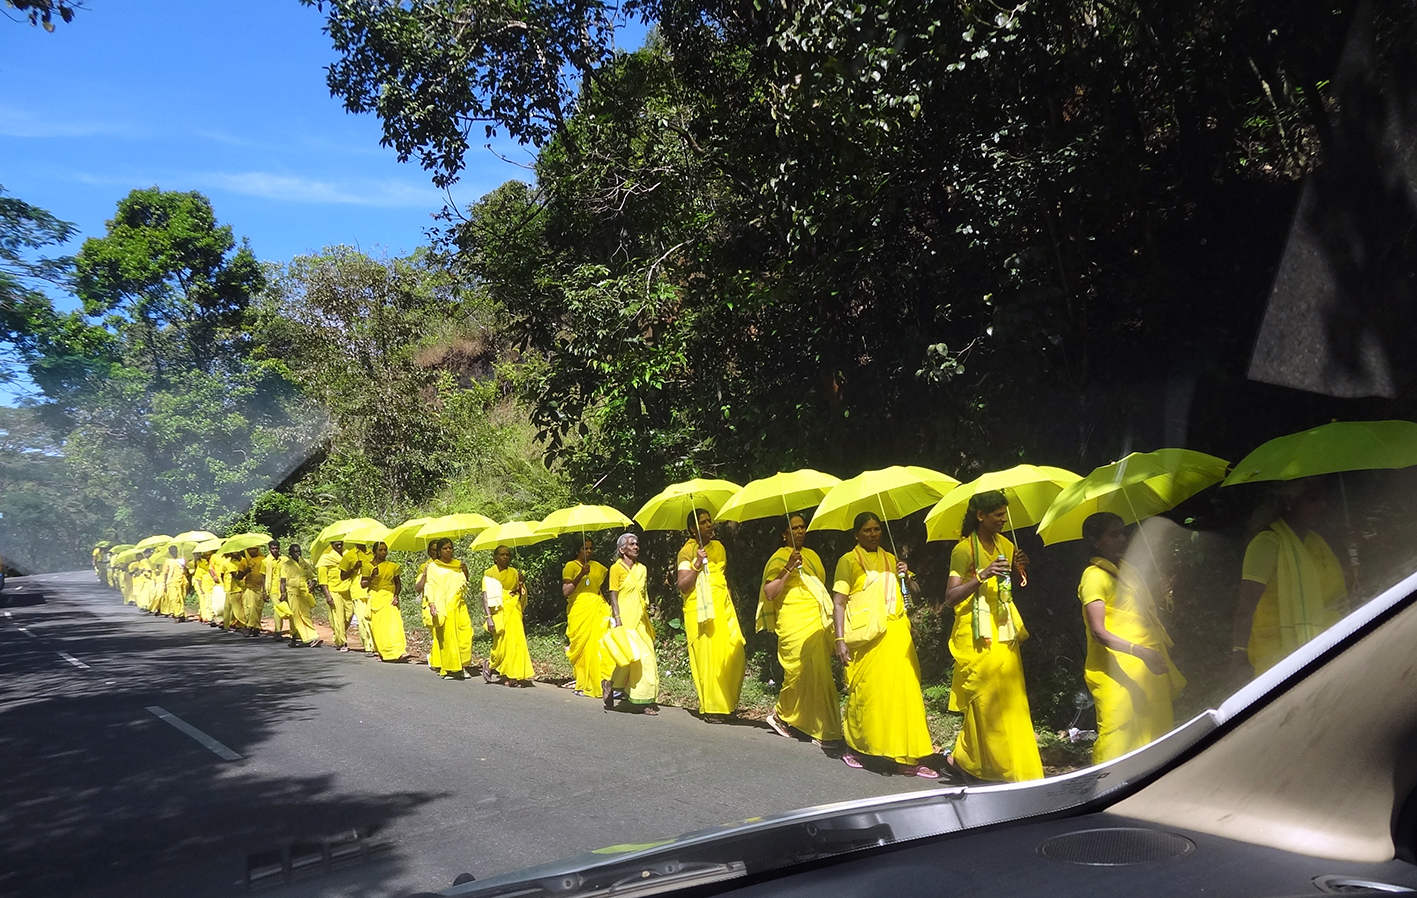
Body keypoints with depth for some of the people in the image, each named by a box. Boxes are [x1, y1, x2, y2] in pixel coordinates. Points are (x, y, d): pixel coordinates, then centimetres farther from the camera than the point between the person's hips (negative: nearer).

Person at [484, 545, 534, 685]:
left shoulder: (514, 573, 13)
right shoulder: (490, 574, -1)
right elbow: (486, 597, -9)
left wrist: (522, 584, 2)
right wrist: (489, 617, -17)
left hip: (514, 612, 4)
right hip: (499, 612, -4)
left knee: (516, 642, -5)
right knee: (502, 645, -6)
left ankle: (511, 676, 2)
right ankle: (489, 665, 24)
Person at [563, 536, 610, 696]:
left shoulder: (598, 567, 16)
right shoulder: (571, 566, 1)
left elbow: (603, 586, 28)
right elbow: (565, 591, -8)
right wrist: (581, 574, -15)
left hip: (597, 609, 4)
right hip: (579, 610, -4)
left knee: (599, 645, -6)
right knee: (582, 646, -5)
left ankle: (600, 683, -4)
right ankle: (582, 685, 3)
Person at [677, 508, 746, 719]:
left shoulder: (718, 547, 15)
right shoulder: (687, 551, -3)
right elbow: (683, 586, -11)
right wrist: (697, 564, -19)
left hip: (723, 607, 6)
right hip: (701, 611, -6)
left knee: (735, 656, -2)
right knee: (708, 657, -8)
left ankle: (728, 703, 11)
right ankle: (711, 708, 0)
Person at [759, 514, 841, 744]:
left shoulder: (812, 555, 18)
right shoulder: (779, 559, -4)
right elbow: (769, 594, -14)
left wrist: (830, 619, 21)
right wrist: (788, 568, -21)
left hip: (819, 622, 7)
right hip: (795, 624, -7)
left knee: (820, 672, 4)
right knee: (803, 672, -10)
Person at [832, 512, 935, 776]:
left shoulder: (891, 559, 18)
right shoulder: (848, 561, 3)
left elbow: (915, 593, 21)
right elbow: (838, 602, -4)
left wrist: (906, 578, -1)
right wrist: (840, 639, -14)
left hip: (897, 635, 4)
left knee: (904, 691, -1)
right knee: (865, 693, -1)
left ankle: (907, 757, 1)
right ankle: (855, 749, 18)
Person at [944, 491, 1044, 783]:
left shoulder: (1005, 545, 11)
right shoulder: (964, 549, -10)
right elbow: (951, 596, -17)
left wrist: (1017, 570, 0)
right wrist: (981, 576, -28)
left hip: (1004, 632, 7)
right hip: (977, 635, -7)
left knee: (1010, 696, 6)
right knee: (985, 698, -4)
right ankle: (966, 758, 12)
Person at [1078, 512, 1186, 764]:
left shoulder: (1129, 570, 16)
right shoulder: (1094, 576, -10)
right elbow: (1098, 632, -18)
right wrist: (1140, 652, -28)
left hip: (1147, 669, 8)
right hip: (1117, 674, -8)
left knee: (1158, 734, 8)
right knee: (1117, 740, -10)